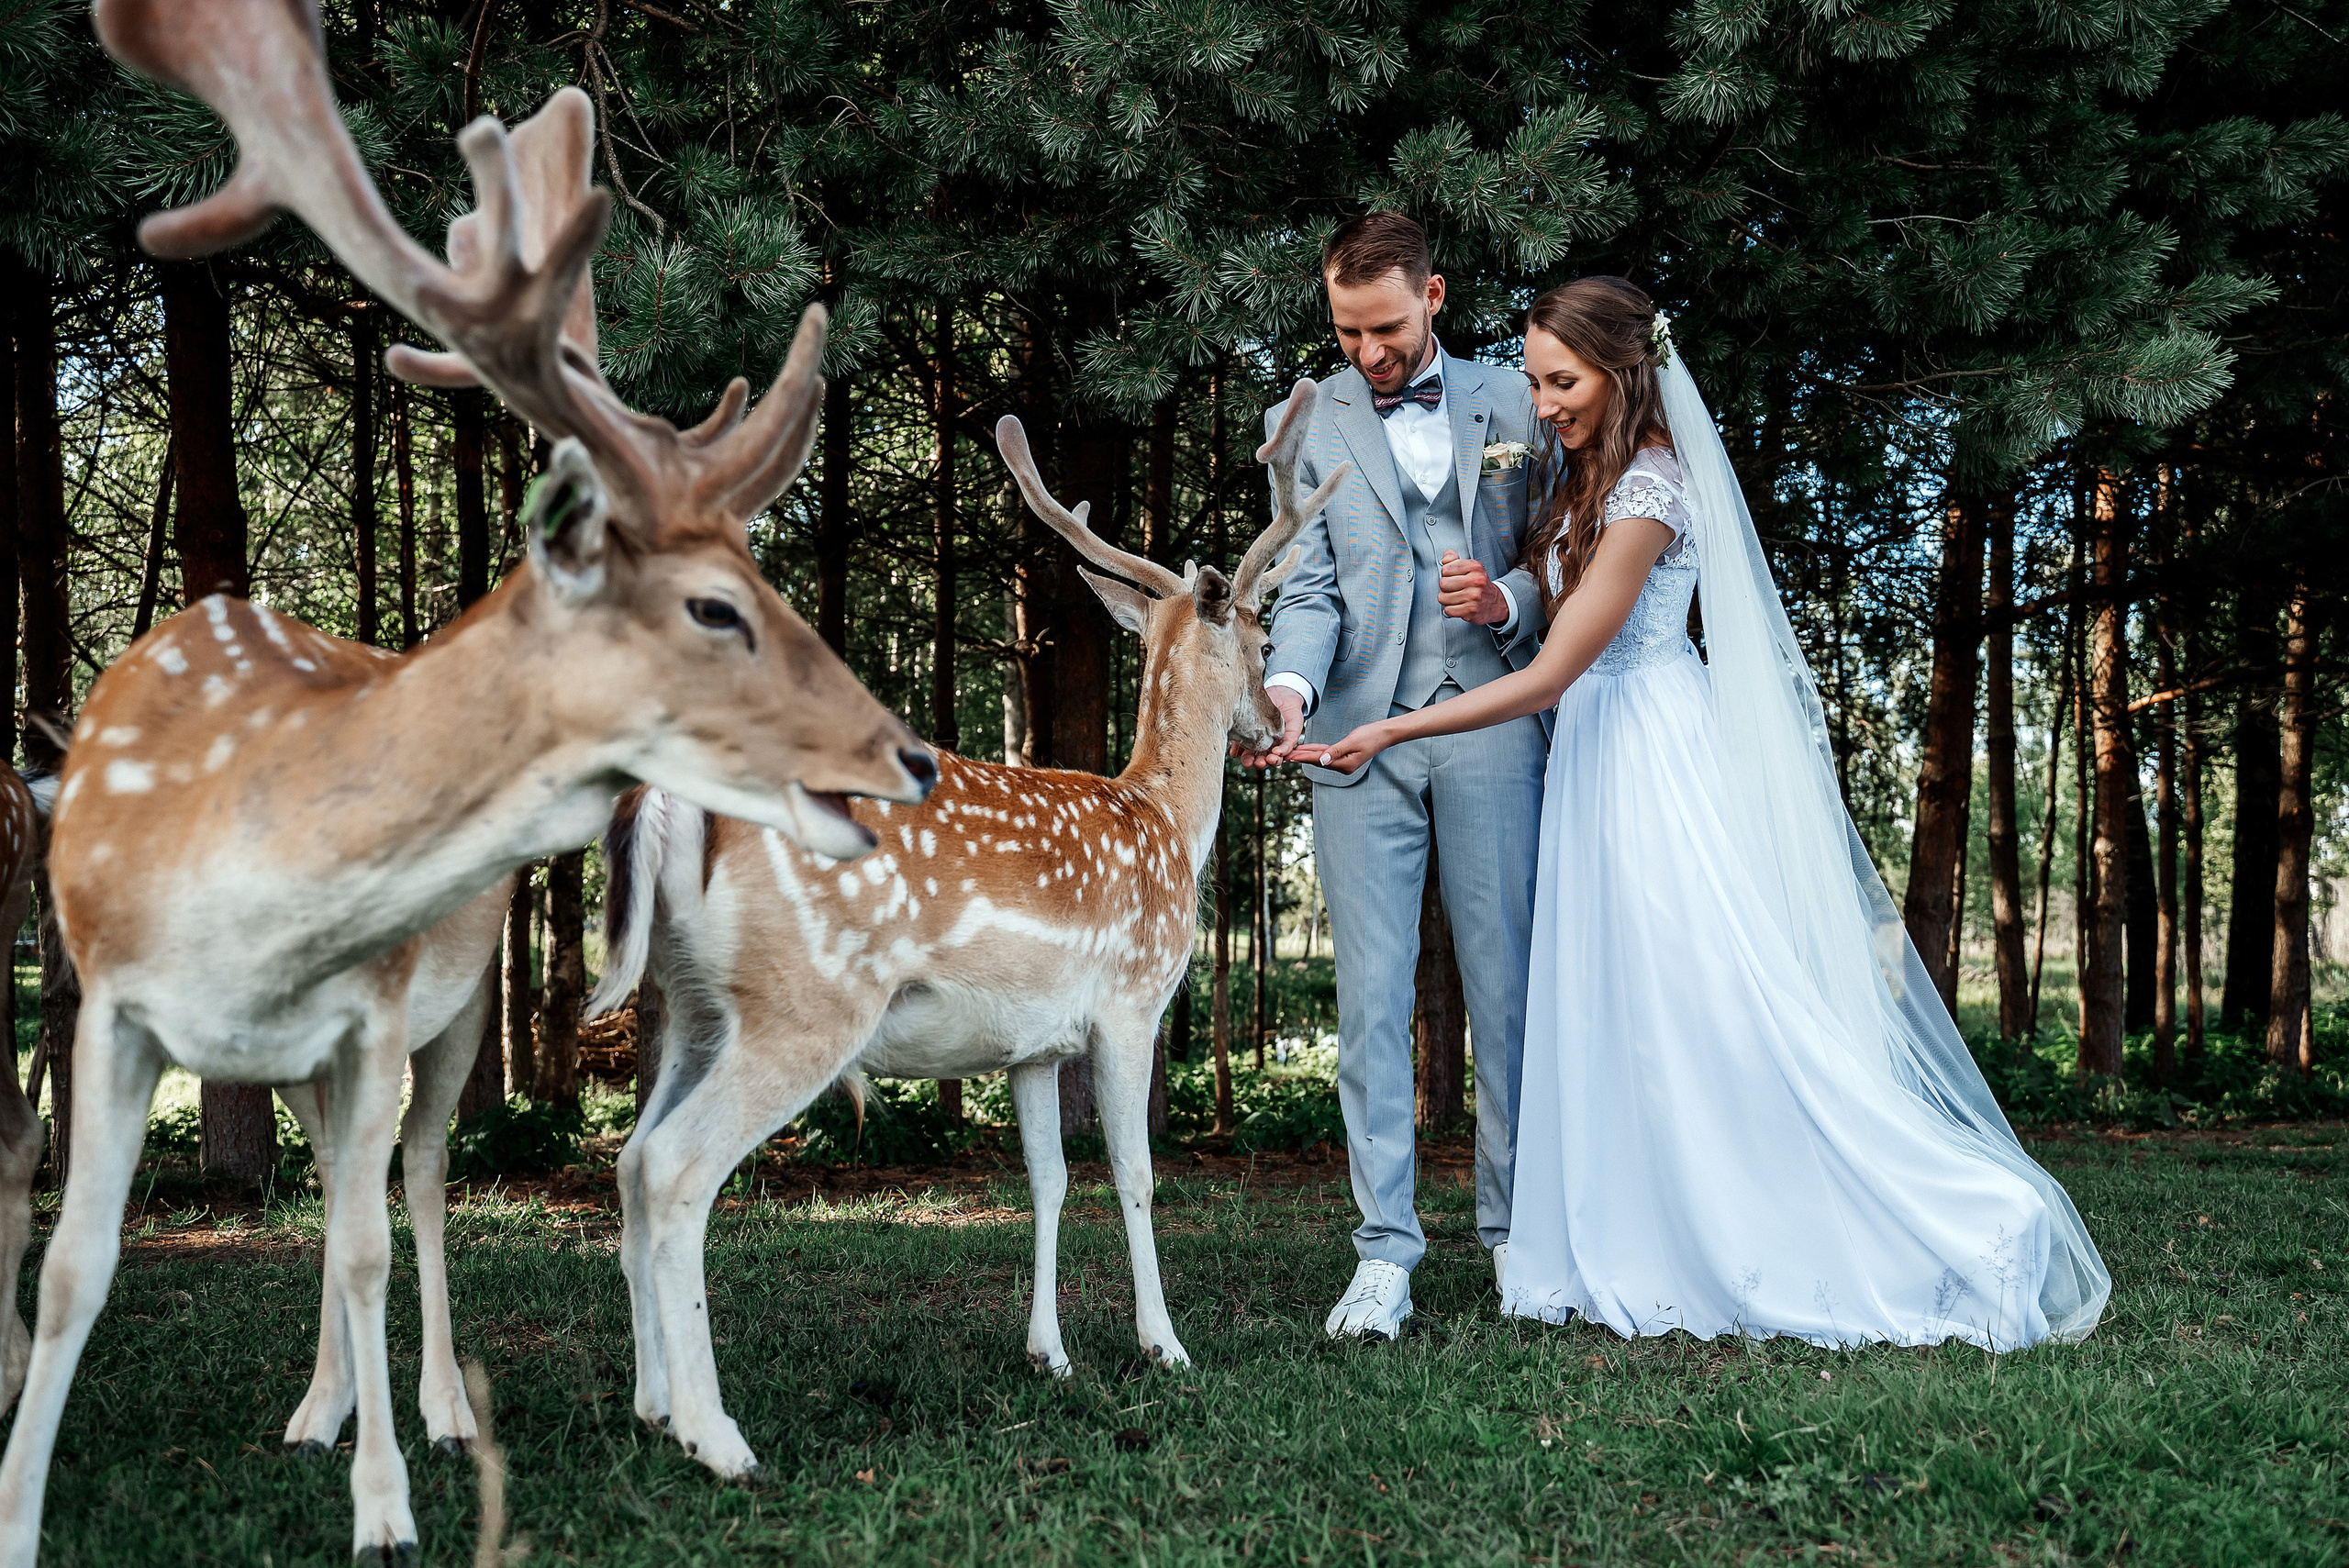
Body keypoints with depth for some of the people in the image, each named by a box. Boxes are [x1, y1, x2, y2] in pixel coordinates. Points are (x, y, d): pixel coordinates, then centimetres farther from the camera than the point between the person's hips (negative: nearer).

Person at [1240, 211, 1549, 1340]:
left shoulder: (1509, 404, 10)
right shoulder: (1304, 423, 9)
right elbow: (1309, 585, 2)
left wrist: (1505, 602, -10)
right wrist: (1287, 687, -17)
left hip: (1491, 725, 0)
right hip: (1361, 737, 0)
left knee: (1507, 987, 3)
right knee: (1372, 997, -2)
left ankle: (1517, 1228, 16)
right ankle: (1385, 1251, 2)